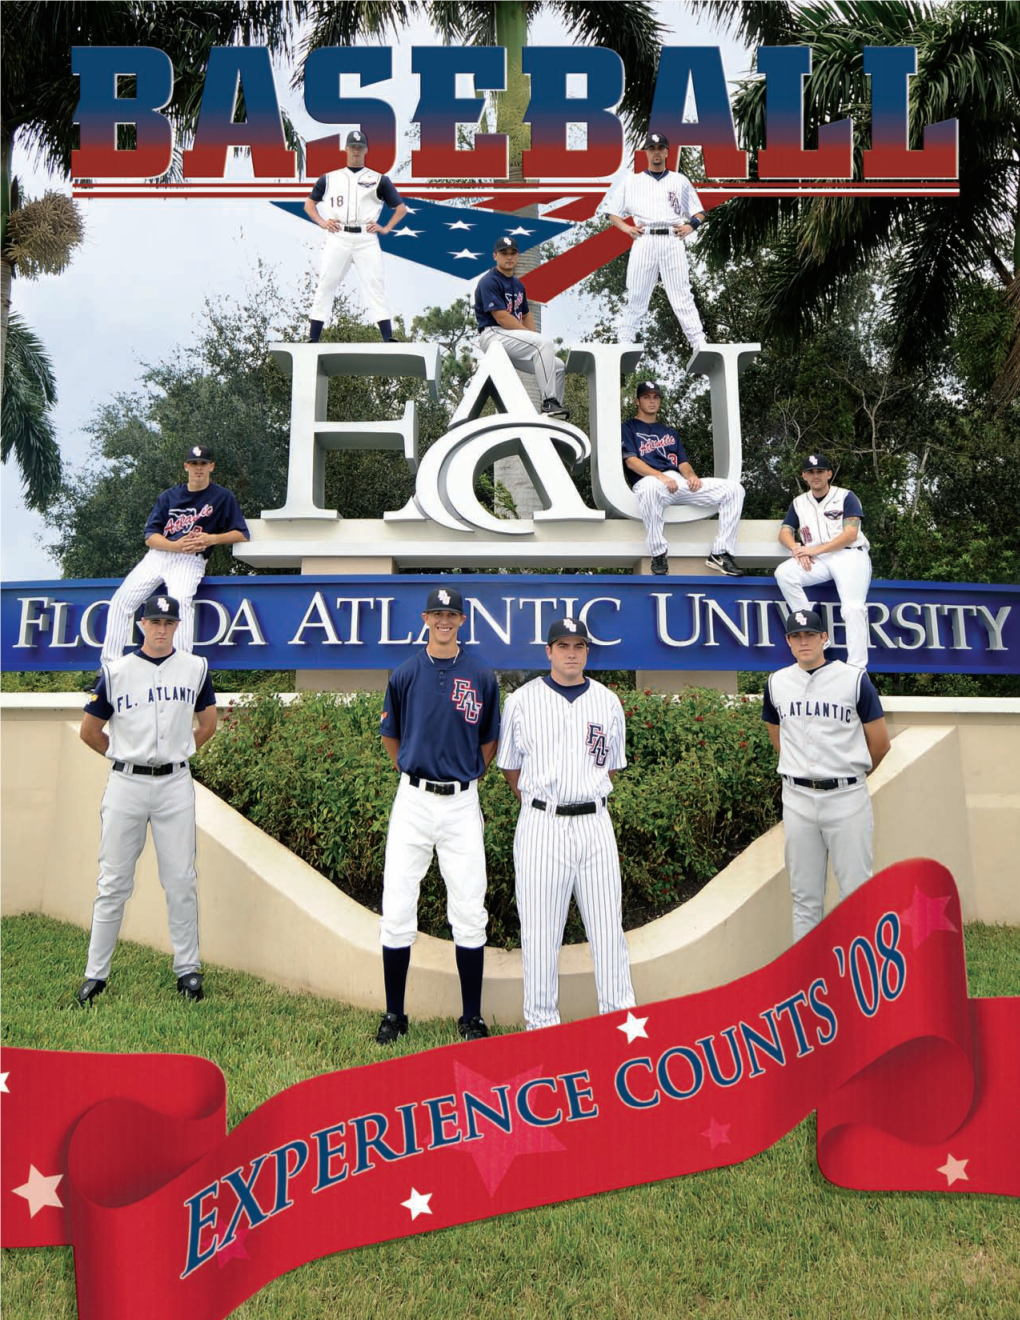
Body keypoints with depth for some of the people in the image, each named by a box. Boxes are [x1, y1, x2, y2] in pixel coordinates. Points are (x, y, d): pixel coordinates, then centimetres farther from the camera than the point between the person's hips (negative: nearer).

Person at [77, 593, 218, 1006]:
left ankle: (188, 968, 14)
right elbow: (89, 731, 10)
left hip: (175, 784, 1)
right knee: (114, 882, 4)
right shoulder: (116, 671, 2)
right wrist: (125, 756, 11)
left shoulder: (195, 668, 6)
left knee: (181, 880, 3)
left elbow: (207, 725, 17)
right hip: (126, 785, 0)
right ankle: (96, 973, 15)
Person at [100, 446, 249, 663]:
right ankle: (110, 663, -8)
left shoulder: (223, 497, 7)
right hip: (157, 555, 4)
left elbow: (241, 534, 3)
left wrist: (213, 539, -15)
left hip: (190, 560, -4)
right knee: (122, 599, -12)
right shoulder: (169, 496, 15)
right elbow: (150, 536, 8)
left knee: (180, 600, -34)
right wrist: (175, 545, -13)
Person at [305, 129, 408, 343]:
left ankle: (389, 340, -12)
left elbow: (401, 208, 15)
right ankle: (313, 340, -3)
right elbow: (309, 204, 22)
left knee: (376, 285, -9)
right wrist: (322, 222, 5)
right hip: (337, 237, 1)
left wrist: (386, 228, 2)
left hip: (367, 238, -1)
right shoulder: (329, 178, 16)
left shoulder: (379, 179, 12)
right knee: (325, 285, -4)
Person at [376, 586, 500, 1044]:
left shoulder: (482, 677, 2)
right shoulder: (405, 675, 3)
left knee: (469, 912, 2)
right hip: (413, 800, 1)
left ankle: (472, 1018, 15)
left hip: (462, 803, 0)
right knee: (397, 911, 2)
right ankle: (394, 1014, 17)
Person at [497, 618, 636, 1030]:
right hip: (541, 825, -2)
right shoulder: (521, 701, 3)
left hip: (595, 822, 2)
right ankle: (541, 1021, 15)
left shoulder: (608, 702, 10)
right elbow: (510, 767, 10)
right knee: (540, 929, 2)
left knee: (608, 923, 6)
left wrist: (587, 796, 12)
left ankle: (620, 1016, 19)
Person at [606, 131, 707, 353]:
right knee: (636, 297, -2)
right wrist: (625, 227, -1)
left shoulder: (680, 180, 17)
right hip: (644, 242, 0)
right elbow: (612, 214, 17)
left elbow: (699, 212, 19)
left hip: (673, 241, 0)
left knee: (683, 297, -7)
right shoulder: (632, 181, 15)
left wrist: (691, 225, -1)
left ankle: (700, 347, -9)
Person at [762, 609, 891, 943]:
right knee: (805, 897, 9)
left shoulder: (855, 679, -3)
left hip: (847, 796, -3)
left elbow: (880, 742, 4)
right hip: (796, 798, 3)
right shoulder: (776, 683, 7)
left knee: (857, 892, 0)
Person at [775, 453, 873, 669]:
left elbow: (850, 534, -8)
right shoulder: (799, 502, 17)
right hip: (817, 562, 4)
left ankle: (856, 669, -27)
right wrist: (798, 550, -11)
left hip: (850, 555, -4)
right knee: (784, 572, -24)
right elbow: (785, 532, 12)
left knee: (853, 607, -24)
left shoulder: (845, 497, 3)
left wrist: (815, 550, -16)